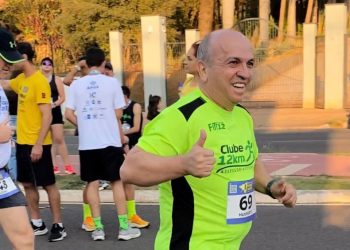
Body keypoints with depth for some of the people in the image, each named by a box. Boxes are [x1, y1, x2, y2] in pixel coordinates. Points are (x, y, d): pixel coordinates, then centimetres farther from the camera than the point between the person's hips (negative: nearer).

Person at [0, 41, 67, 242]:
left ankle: (58, 225, 10)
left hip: (37, 144, -9)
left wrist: (38, 144, -23)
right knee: (28, 184, 14)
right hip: (22, 142, 9)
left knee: (48, 184, 1)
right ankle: (37, 223, 25)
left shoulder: (39, 81, -17)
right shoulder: (21, 79, 9)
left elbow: (47, 116, -20)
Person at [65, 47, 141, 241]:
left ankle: (98, 228, 9)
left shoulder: (76, 84, 2)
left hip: (87, 142, 2)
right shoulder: (112, 82, -4)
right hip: (110, 140, -2)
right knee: (117, 181, 6)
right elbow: (118, 114, -2)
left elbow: (69, 114, -1)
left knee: (92, 183, 8)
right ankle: (124, 227, 6)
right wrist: (122, 135, 15)